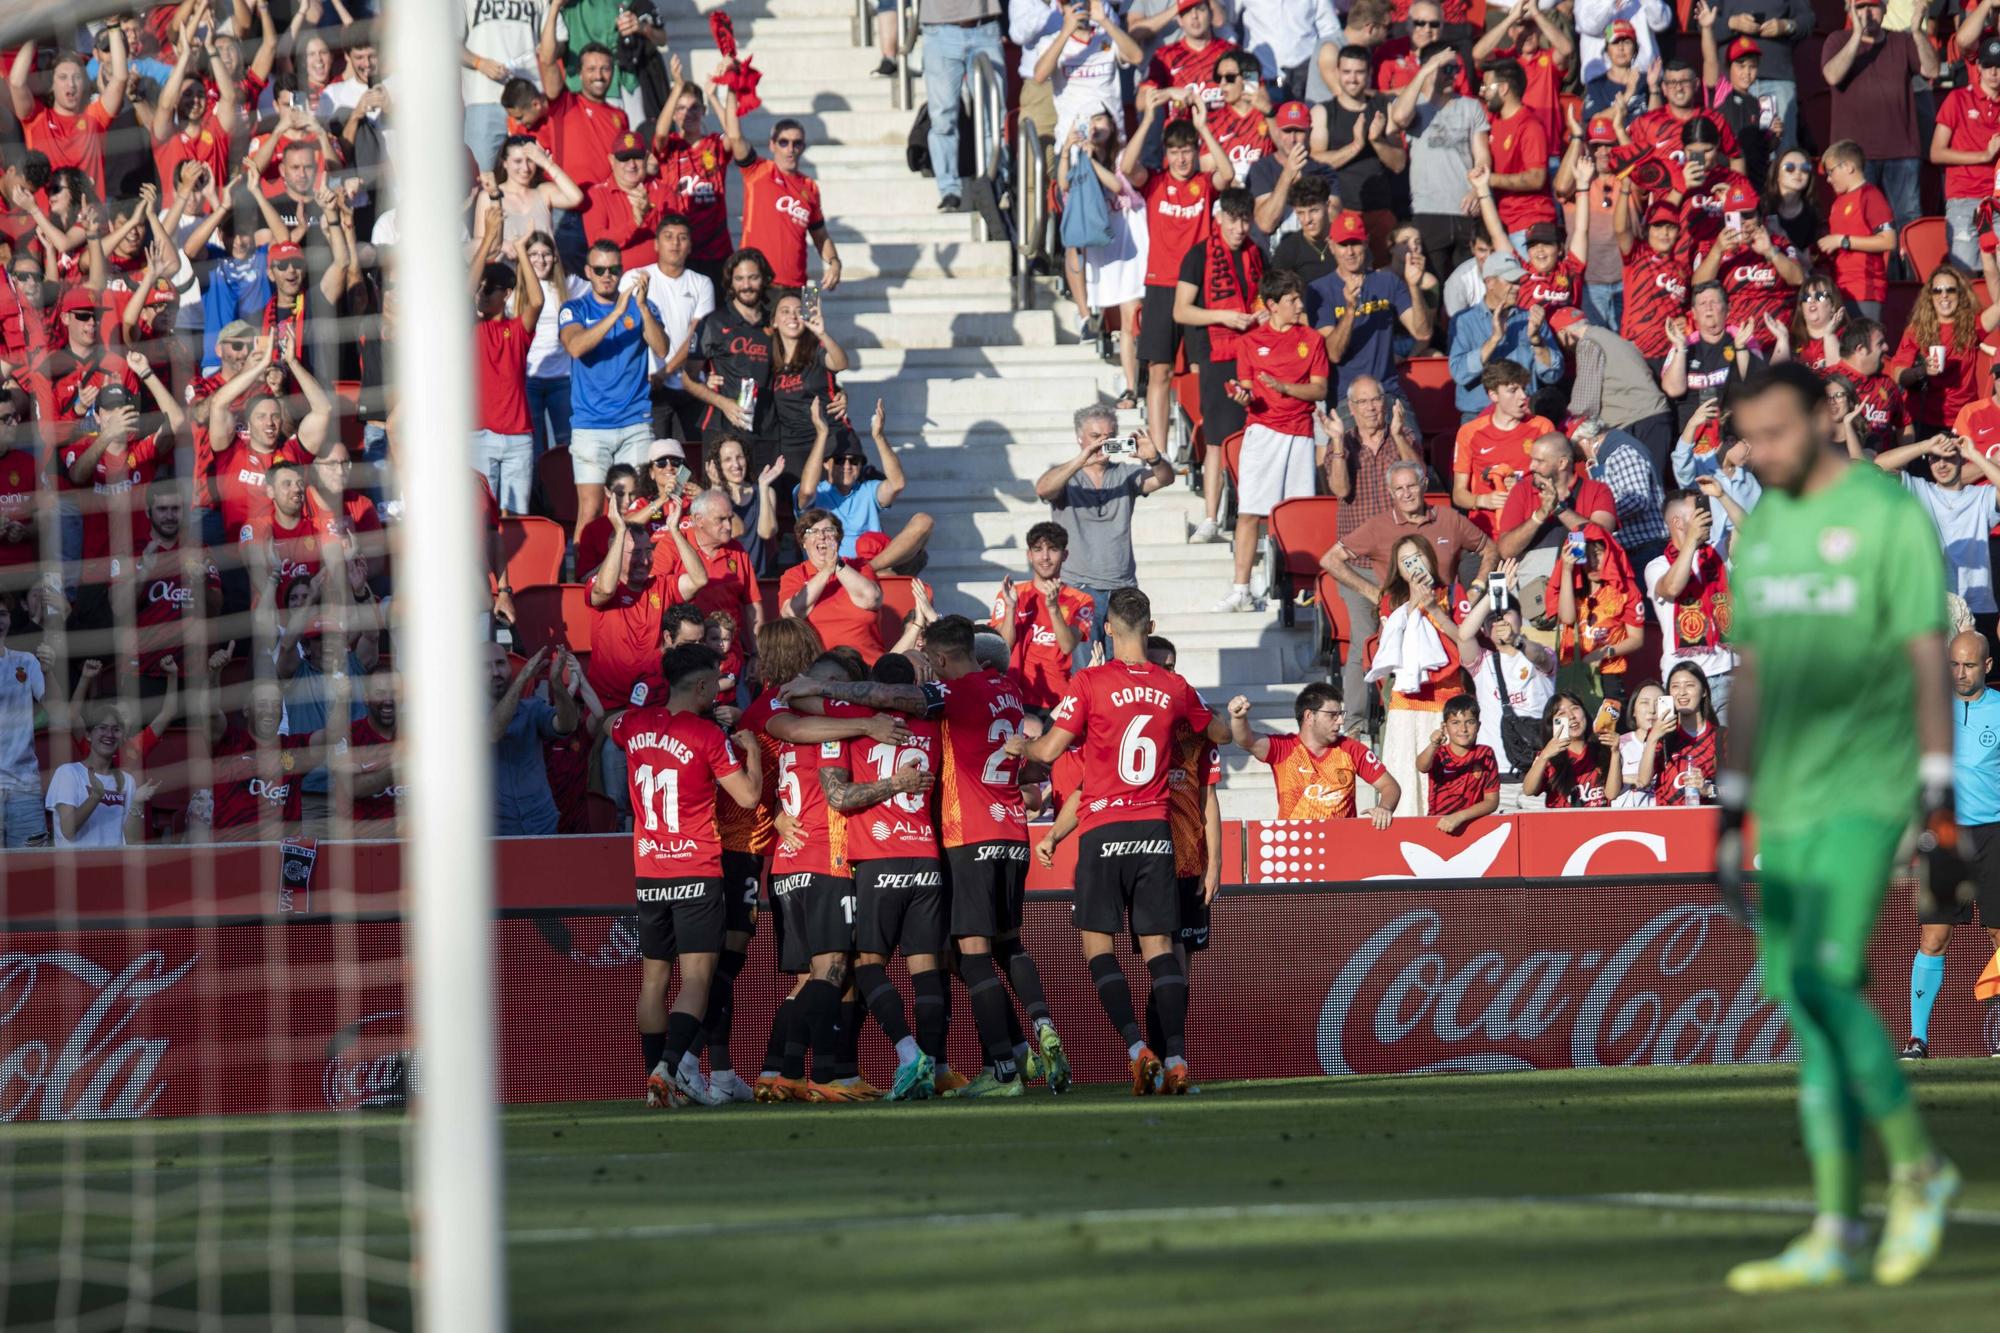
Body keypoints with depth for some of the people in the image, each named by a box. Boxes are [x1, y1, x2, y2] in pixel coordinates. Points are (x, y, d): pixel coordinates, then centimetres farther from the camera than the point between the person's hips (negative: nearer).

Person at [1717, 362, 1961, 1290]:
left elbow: (1928, 659, -8)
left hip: (1864, 792, -7)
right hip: (1786, 797, 7)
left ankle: (1918, 1169, 0)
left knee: (1822, 980, -18)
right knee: (1802, 1004, 3)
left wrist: (1939, 806, -13)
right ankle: (1835, 1232, 5)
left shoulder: (1887, 516, -5)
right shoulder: (1760, 531, 14)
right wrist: (1733, 810, 17)